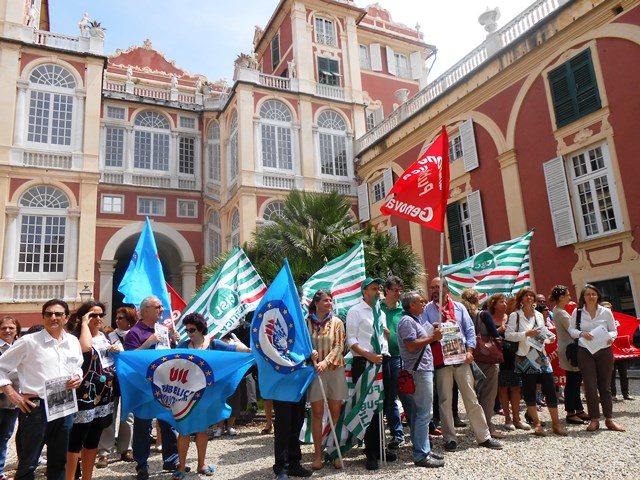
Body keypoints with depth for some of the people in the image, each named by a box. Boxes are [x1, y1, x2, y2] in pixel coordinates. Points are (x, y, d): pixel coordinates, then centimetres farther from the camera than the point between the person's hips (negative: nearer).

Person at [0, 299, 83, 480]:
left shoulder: (73, 342, 8)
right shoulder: (29, 341, -7)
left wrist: (78, 378, 0)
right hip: (36, 407, -4)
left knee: (59, 461, 17)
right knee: (28, 464, 7)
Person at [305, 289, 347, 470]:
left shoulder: (336, 322, 3)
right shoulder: (307, 322, 2)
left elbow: (339, 346, -5)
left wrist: (326, 361, -18)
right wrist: (309, 352, -16)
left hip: (335, 369, 1)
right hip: (314, 371, -1)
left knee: (336, 412, 5)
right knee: (317, 413, 2)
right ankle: (318, 454, 11)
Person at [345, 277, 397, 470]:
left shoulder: (381, 313, 15)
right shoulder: (355, 311, -5)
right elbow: (351, 340, -10)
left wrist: (384, 354, 5)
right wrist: (369, 355, -18)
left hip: (380, 363, 6)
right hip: (362, 364, -6)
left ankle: (378, 448, 26)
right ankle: (371, 453, 11)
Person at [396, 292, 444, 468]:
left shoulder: (414, 321, 19)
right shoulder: (407, 321, -14)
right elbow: (411, 346, -22)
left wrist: (433, 335, 12)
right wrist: (432, 338, -15)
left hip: (423, 370, 11)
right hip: (419, 371, -11)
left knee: (419, 412, 15)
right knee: (423, 413, -7)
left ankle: (423, 449, 24)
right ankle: (421, 455, -2)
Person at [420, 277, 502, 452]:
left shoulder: (459, 307, 10)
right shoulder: (427, 309, 4)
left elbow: (470, 329, 7)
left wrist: (469, 350, -4)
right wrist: (433, 328, -24)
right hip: (441, 359, -1)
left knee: (471, 398, 8)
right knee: (445, 400, 5)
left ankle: (484, 436, 17)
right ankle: (450, 438, 16)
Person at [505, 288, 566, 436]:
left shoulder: (539, 315, 15)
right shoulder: (515, 315, -2)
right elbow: (508, 335, -10)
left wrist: (549, 339, 5)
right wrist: (526, 334, -19)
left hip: (541, 356, 5)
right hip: (525, 358, -4)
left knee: (550, 389, 1)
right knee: (529, 390, 0)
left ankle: (556, 423, 11)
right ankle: (536, 423, 12)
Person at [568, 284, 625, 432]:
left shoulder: (606, 312, 3)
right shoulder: (577, 312, 1)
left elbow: (614, 330, 8)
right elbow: (571, 329, 4)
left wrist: (611, 337, -13)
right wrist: (581, 334, -15)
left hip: (604, 351, 1)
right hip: (585, 352, -1)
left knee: (605, 386, 8)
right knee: (590, 386, -2)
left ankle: (609, 419, 16)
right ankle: (594, 419, 7)